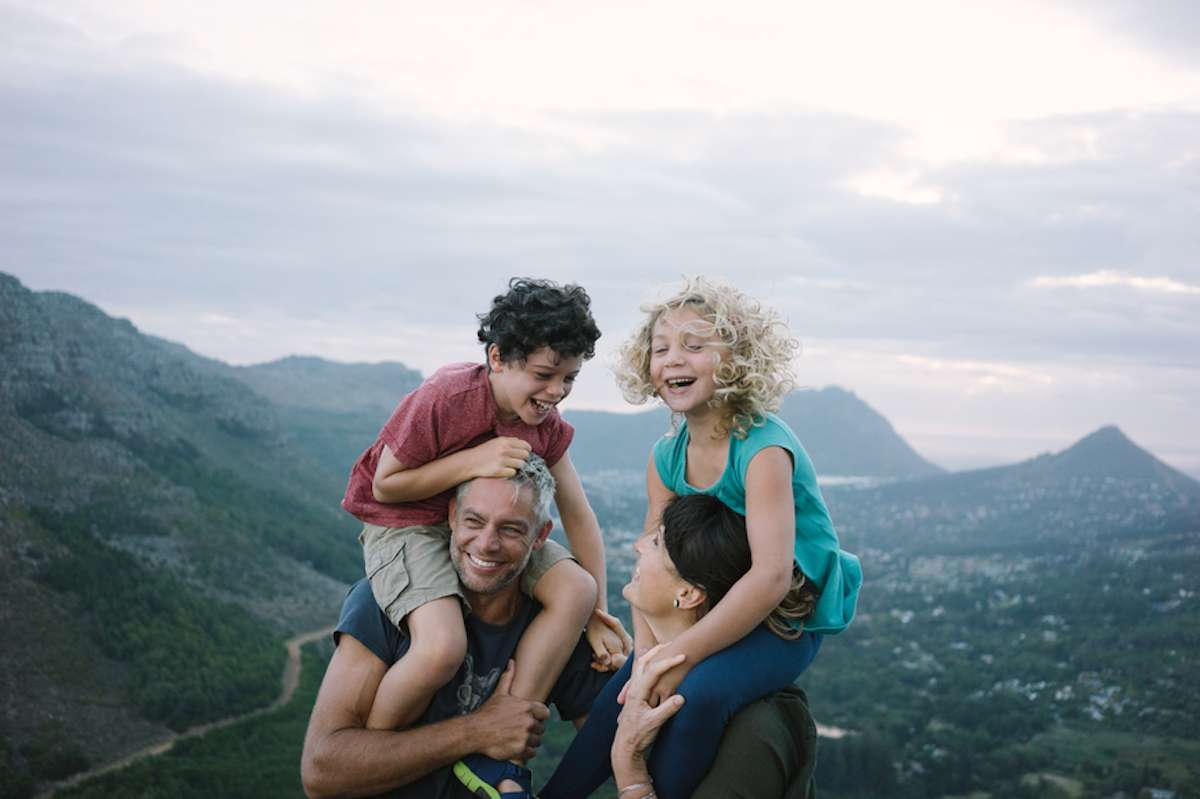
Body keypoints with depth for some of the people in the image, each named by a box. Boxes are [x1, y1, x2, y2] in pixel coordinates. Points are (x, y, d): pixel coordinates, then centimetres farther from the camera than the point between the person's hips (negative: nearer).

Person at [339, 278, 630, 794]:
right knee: (443, 647, -33)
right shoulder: (443, 398, -24)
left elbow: (578, 517, 0)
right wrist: (471, 462, -28)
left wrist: (599, 613, -4)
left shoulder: (547, 425, -4)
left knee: (576, 590, -16)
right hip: (404, 525, -7)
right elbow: (384, 486, -16)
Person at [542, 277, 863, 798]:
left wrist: (680, 655, -30)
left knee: (700, 692, -31)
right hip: (713, 611, 7)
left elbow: (771, 577, -31)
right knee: (617, 699, -6)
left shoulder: (763, 448, -24)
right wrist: (647, 658, -17)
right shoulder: (666, 458, -1)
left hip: (785, 623, -7)